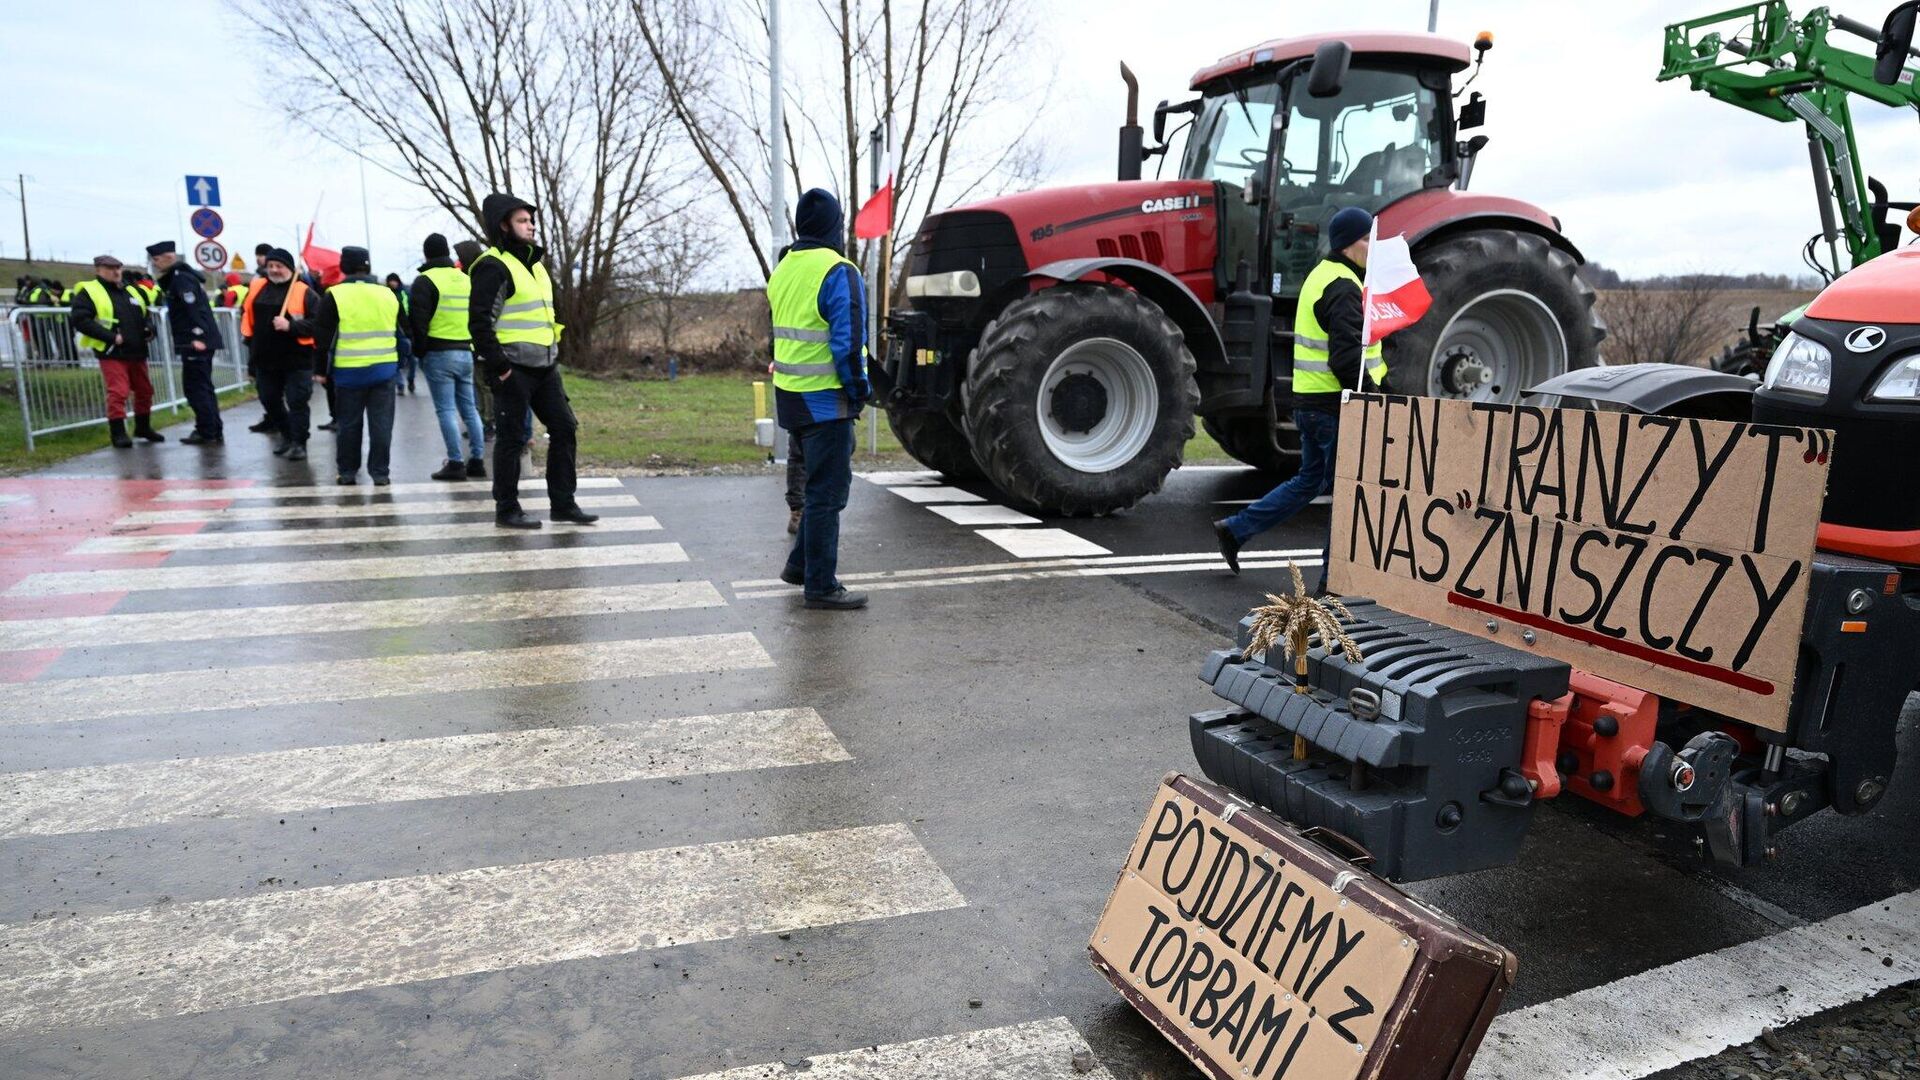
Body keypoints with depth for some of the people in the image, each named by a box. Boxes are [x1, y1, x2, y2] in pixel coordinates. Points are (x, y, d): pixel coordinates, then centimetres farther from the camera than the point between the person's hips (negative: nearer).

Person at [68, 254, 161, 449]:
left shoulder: (129, 291, 19)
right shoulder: (88, 292, -3)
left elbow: (144, 316, 31)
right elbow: (80, 319, -15)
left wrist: (150, 330, 7)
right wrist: (111, 336, -20)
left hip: (137, 352, 7)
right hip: (111, 353, -7)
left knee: (144, 391, 13)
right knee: (118, 392, -12)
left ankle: (143, 427, 28)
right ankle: (118, 432, -4)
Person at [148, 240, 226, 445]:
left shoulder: (181, 277, -12)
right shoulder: (175, 277, 18)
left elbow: (194, 308, -22)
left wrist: (197, 337, -27)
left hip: (196, 343, -10)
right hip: (199, 341, 10)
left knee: (195, 387, -6)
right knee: (203, 387, 14)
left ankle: (207, 432, -2)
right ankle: (214, 431, 19)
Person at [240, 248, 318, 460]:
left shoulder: (304, 292, -10)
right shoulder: (256, 288, 7)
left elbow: (317, 323, -18)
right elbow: (247, 315, 20)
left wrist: (290, 326, -27)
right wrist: (250, 338, 15)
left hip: (297, 360, -6)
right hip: (265, 359, 6)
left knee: (297, 402, -3)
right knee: (269, 399, 17)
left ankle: (298, 443, 7)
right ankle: (286, 434, 36)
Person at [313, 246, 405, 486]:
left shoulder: (334, 296, -5)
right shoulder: (388, 294, 6)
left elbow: (322, 336, -4)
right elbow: (401, 331, 13)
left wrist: (322, 370, 5)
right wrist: (398, 363, 21)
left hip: (348, 371, -2)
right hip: (384, 370, 2)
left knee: (349, 423, 9)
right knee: (381, 422, 5)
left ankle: (347, 472, 17)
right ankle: (380, 473, 6)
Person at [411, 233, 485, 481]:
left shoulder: (425, 281, -6)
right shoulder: (466, 280, 14)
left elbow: (417, 321, -10)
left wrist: (421, 351, 1)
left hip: (438, 354, -6)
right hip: (465, 353, 6)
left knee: (446, 410, -4)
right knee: (469, 408, 10)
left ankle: (456, 463, -6)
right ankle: (477, 460, 11)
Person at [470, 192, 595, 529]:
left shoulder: (534, 262, 17)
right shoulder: (493, 266, -11)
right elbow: (480, 323, -16)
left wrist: (553, 353, 16)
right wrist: (500, 368, -18)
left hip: (544, 366, 8)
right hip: (513, 369, -8)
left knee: (564, 428, 7)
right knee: (512, 438, 0)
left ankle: (562, 504, 15)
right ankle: (506, 510, 11)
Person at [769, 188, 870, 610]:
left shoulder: (783, 270, 13)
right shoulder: (839, 273, -14)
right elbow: (848, 341, -19)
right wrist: (859, 389, -9)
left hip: (789, 395, 9)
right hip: (824, 398, -9)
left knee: (821, 483, 21)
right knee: (828, 490, -1)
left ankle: (801, 564, 28)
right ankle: (821, 586, 4)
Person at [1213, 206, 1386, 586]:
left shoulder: (1322, 277, 17)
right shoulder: (1342, 287, -16)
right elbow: (1347, 356, -24)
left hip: (1311, 399, 10)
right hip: (1335, 403, -10)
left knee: (1309, 480, 21)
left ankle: (1235, 529, 22)